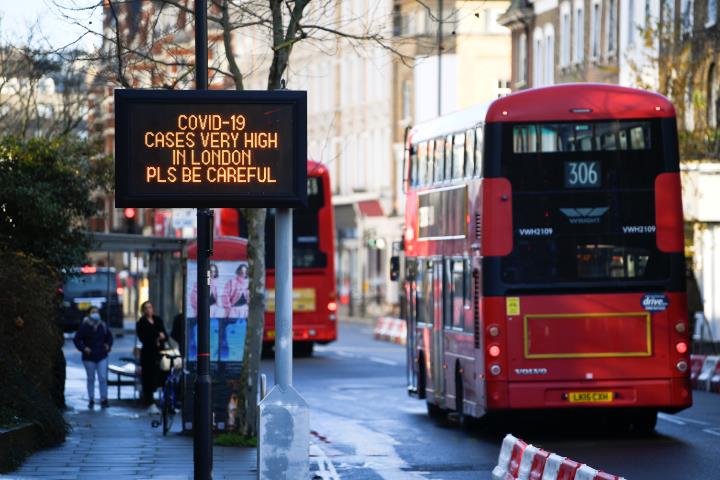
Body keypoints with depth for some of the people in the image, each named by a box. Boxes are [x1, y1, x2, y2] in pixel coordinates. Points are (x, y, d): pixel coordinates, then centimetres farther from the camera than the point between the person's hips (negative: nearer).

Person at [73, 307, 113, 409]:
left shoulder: (103, 326, 3)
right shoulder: (84, 327, -7)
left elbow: (109, 336, 19)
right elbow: (76, 339, -3)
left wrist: (108, 345, 4)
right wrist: (83, 348, -14)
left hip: (102, 357, 2)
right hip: (89, 358, -2)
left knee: (103, 378, -5)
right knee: (91, 379, 7)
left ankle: (104, 400, 0)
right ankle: (91, 400, 16)